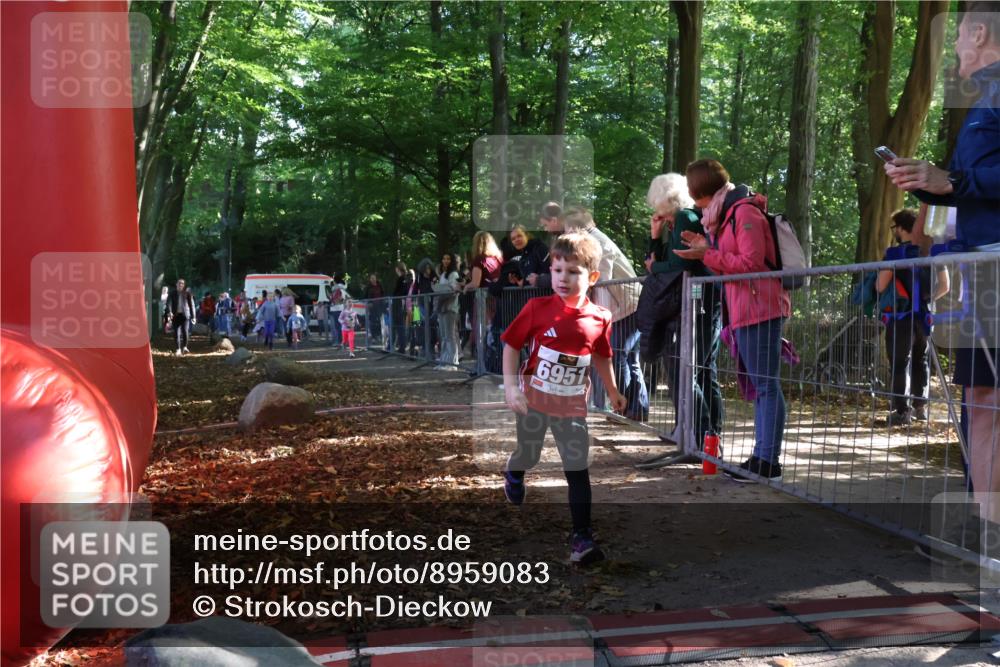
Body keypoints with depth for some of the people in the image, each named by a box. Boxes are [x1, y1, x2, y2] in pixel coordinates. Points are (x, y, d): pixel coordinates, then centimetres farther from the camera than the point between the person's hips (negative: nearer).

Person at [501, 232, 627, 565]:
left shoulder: (599, 319, -9)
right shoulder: (537, 308, -16)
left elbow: (601, 357, 9)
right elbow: (511, 345, -9)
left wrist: (613, 392, 18)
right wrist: (510, 386, -18)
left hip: (572, 406, 1)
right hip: (533, 399, -1)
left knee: (578, 470, -1)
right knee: (527, 455, 20)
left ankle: (581, 536, 6)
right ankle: (512, 475, 57)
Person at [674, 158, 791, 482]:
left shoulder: (744, 212, -9)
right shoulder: (725, 214, 20)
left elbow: (751, 262, -16)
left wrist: (707, 255, -14)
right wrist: (707, 248, 10)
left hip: (758, 309, -10)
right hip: (745, 311, 10)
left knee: (766, 385, -9)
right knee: (760, 385, 10)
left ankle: (768, 461, -8)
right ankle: (762, 456, 15)